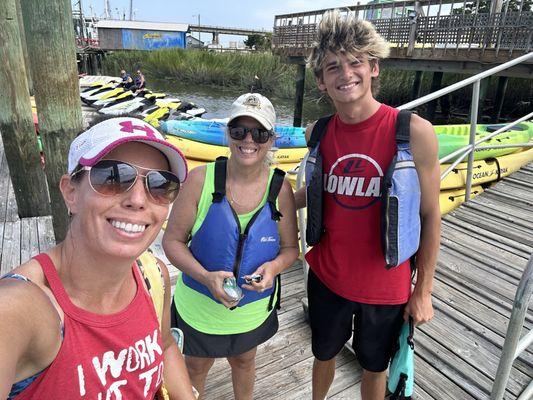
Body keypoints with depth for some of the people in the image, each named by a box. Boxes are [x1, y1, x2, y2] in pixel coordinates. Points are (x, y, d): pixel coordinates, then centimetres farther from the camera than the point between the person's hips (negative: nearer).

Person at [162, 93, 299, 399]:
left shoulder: (280, 187, -15)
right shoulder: (201, 179, -20)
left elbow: (290, 247, -4)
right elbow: (173, 240, -13)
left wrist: (273, 267, -26)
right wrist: (205, 276, -28)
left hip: (254, 308, 2)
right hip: (199, 306, -1)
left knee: (244, 362, 31)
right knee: (196, 368, 25)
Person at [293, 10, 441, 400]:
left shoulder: (413, 132, -18)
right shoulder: (318, 133, -6)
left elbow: (430, 215, -10)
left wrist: (423, 289, -5)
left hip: (385, 286, -3)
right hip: (327, 277, 3)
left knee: (375, 366, 23)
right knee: (324, 354, 27)